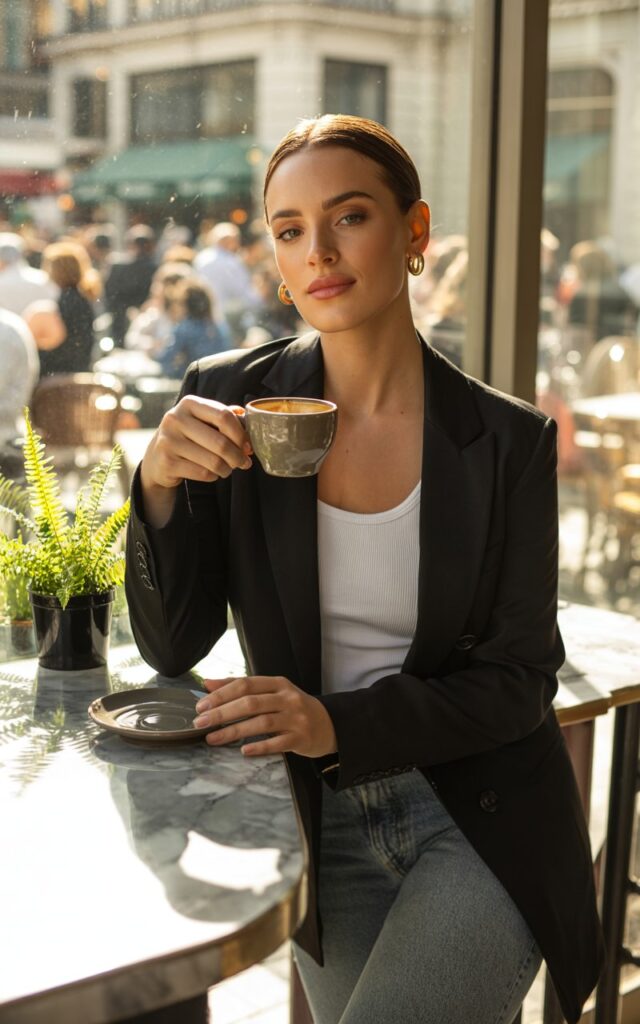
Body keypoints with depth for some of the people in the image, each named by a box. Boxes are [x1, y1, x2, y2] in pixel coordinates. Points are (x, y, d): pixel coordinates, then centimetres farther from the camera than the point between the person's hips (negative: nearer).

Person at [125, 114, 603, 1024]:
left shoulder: (508, 440, -10)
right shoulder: (228, 401, -6)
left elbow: (521, 678, -9)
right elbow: (172, 647, -5)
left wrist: (340, 724, -23)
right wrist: (160, 483, -23)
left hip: (480, 828, -2)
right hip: (324, 829, 3)